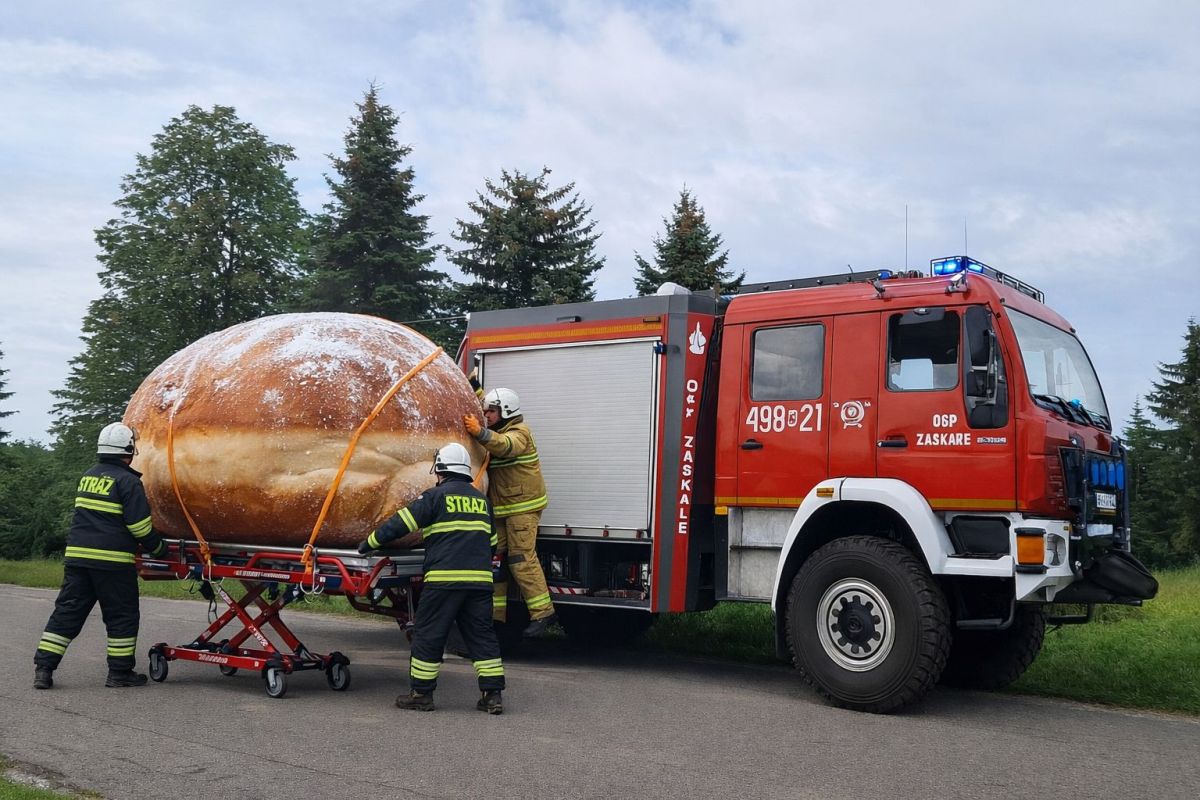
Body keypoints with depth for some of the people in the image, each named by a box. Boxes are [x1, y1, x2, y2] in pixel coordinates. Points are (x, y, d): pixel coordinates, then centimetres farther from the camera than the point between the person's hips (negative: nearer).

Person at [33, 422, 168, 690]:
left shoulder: (87, 477, 15)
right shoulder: (127, 481, -9)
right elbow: (139, 525, -12)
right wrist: (159, 548, 2)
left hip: (76, 555, 7)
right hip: (112, 560, -7)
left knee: (67, 612, 11)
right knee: (122, 617, 4)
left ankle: (43, 668, 8)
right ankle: (119, 672, 9)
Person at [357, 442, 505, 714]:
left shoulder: (436, 495, -1)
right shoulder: (481, 500, 18)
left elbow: (401, 522, -2)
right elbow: (492, 542, 26)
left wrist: (370, 542, 9)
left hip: (444, 579, -5)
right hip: (480, 580, 5)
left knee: (428, 635, 6)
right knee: (482, 636, 9)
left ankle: (421, 693, 12)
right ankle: (492, 694, 7)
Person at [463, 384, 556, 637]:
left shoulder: (519, 432, -12)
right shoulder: (498, 431, 17)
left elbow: (506, 445, -34)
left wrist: (480, 432, -49)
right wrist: (475, 389, 22)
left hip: (522, 506, -9)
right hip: (500, 508, 9)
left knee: (522, 559, -14)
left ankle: (542, 613, -10)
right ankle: (495, 613, 12)